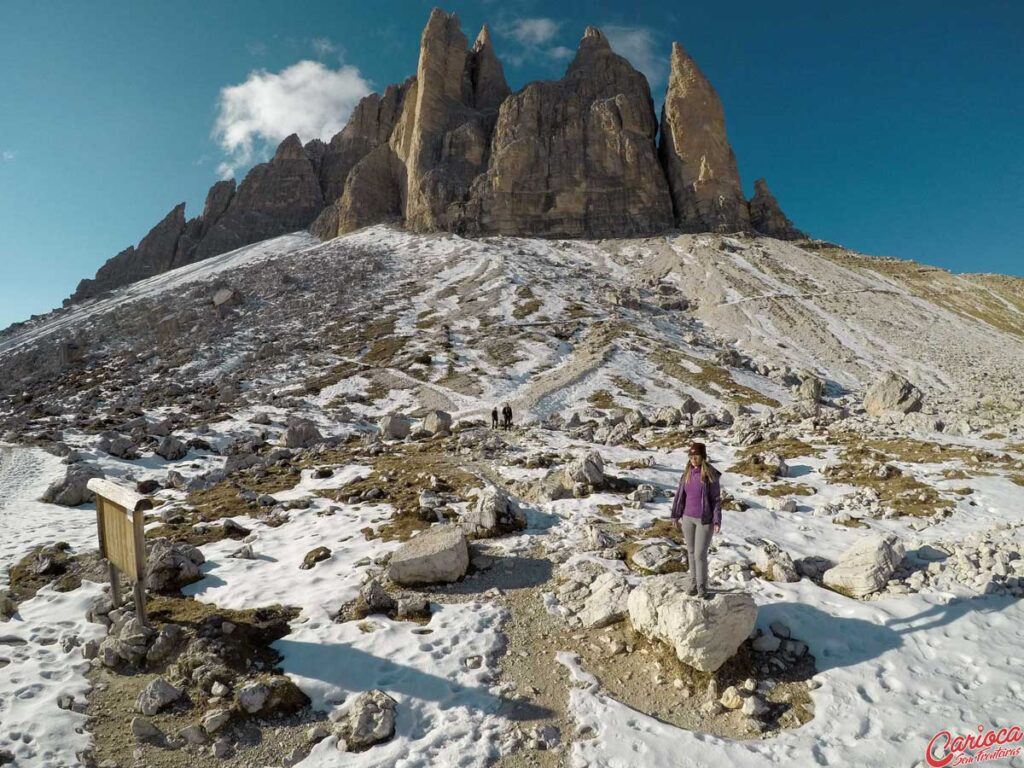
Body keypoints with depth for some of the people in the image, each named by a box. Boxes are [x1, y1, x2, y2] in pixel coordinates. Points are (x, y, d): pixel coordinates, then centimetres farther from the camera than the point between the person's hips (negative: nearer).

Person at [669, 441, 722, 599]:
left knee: (700, 554, -2)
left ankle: (702, 588, 16)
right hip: (688, 518, 5)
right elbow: (680, 495, 6)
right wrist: (675, 515, 8)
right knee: (691, 552, 13)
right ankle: (693, 583, 28)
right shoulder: (687, 473, 0)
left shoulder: (711, 475, -13)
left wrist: (717, 521, -15)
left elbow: (716, 499, -11)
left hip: (704, 520, -4)